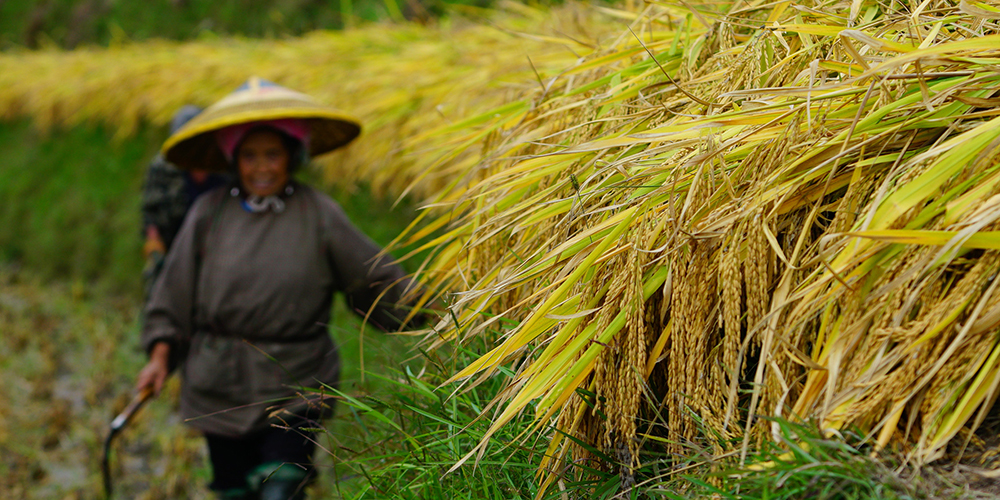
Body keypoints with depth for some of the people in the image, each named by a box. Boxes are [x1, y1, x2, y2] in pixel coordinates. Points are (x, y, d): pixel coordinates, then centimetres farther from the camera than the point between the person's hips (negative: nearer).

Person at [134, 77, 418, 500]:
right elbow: (176, 288, 8)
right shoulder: (210, 213, 1)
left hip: (296, 386, -2)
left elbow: (376, 279, 3)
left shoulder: (318, 215, -3)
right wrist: (160, 356, 3)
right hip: (222, 386, 2)